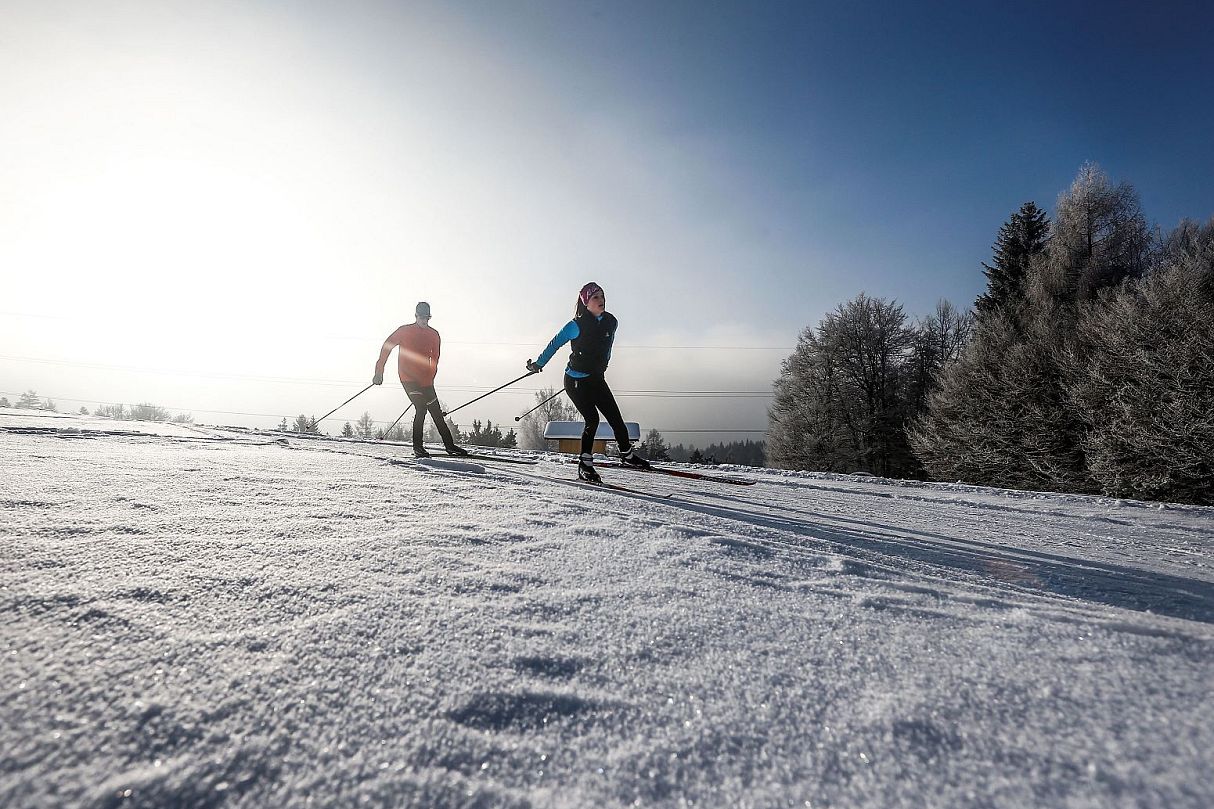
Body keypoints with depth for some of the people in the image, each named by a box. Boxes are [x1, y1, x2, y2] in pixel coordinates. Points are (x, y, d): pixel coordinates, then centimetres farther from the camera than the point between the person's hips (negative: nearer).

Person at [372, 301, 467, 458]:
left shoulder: (434, 335, 9)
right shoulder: (404, 331, -1)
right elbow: (386, 347, 1)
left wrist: (430, 379, 1)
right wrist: (379, 372, -2)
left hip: (425, 380, 4)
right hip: (408, 378, -4)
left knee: (437, 413, 3)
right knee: (421, 408, -19)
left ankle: (450, 446, 8)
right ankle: (417, 446, -8)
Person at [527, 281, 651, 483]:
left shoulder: (610, 322, -1)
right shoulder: (577, 325, -17)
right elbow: (555, 343, -6)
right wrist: (538, 364, -1)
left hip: (597, 379, 5)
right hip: (576, 380, -5)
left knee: (615, 417, 3)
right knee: (592, 419, -13)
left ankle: (627, 454, 23)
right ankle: (585, 464, 2)